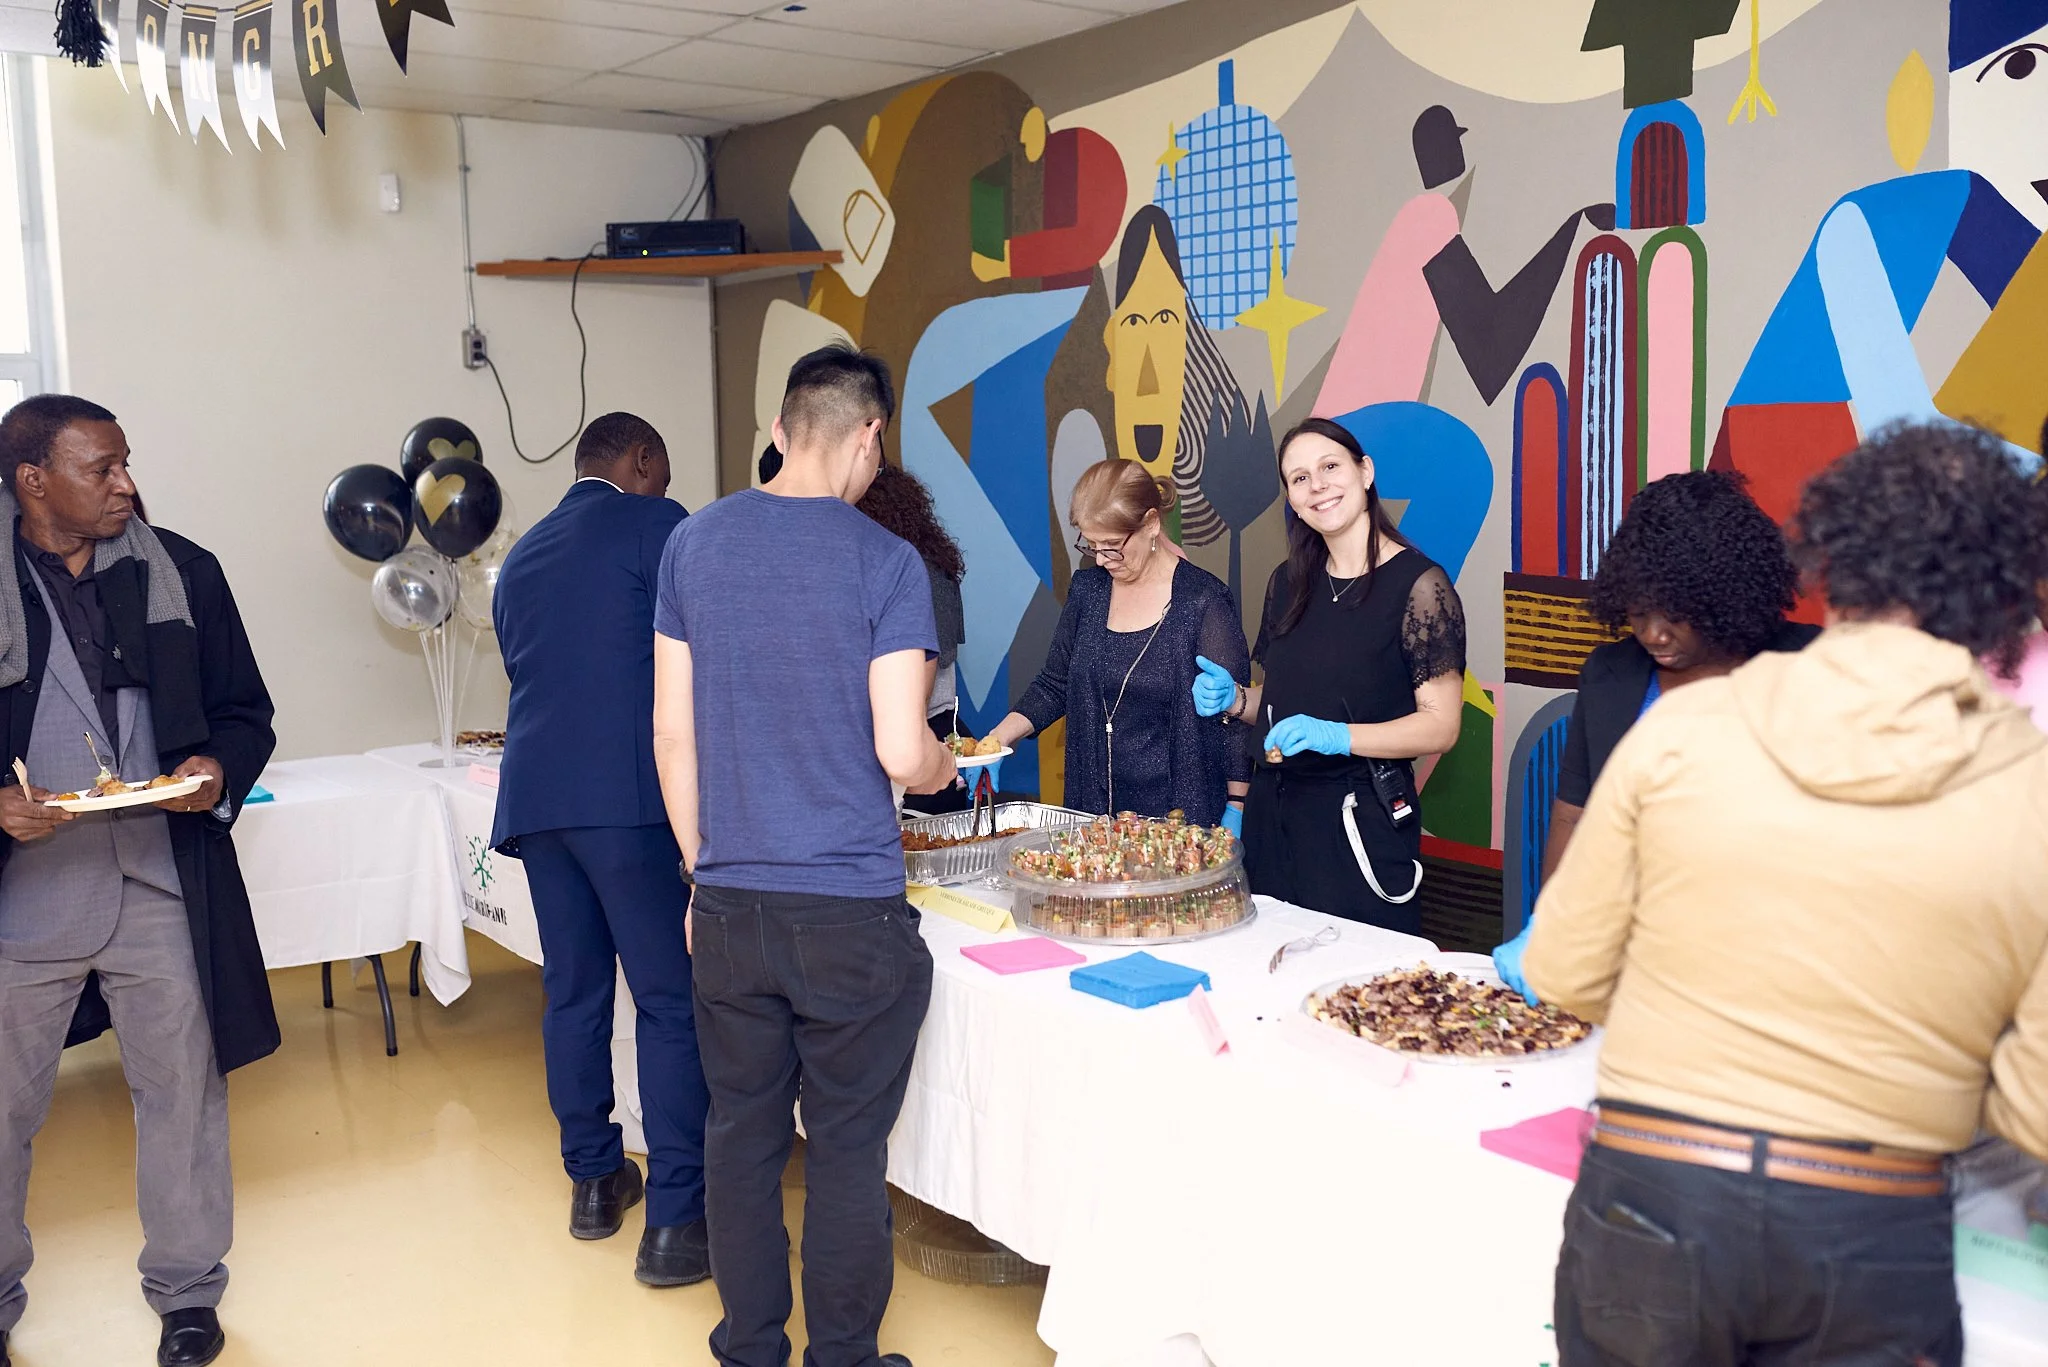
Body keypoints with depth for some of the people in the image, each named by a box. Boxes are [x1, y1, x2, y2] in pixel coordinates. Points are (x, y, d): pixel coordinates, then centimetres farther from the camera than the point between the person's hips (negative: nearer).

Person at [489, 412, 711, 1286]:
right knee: (671, 1002, -3)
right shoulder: (654, 525, 2)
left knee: (574, 992, 15)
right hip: (629, 793, -7)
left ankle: (594, 1181, 26)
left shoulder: (521, 558, 23)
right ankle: (675, 1222, -3)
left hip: (533, 793, 7)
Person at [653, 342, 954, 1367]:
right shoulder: (885, 564, -9)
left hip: (729, 906, 4)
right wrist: (946, 768, 10)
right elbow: (900, 752, -13)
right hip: (850, 912, -4)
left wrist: (704, 871, 15)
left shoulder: (694, 543, 3)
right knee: (846, 1149, 8)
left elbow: (672, 730, 5)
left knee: (741, 1135, 15)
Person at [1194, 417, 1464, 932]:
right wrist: (1234, 699, 2)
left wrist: (1337, 736, -22)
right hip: (1273, 813, 6)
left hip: (1361, 818, -6)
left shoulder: (1419, 583, -9)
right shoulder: (1288, 582, 10)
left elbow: (1440, 726, -12)